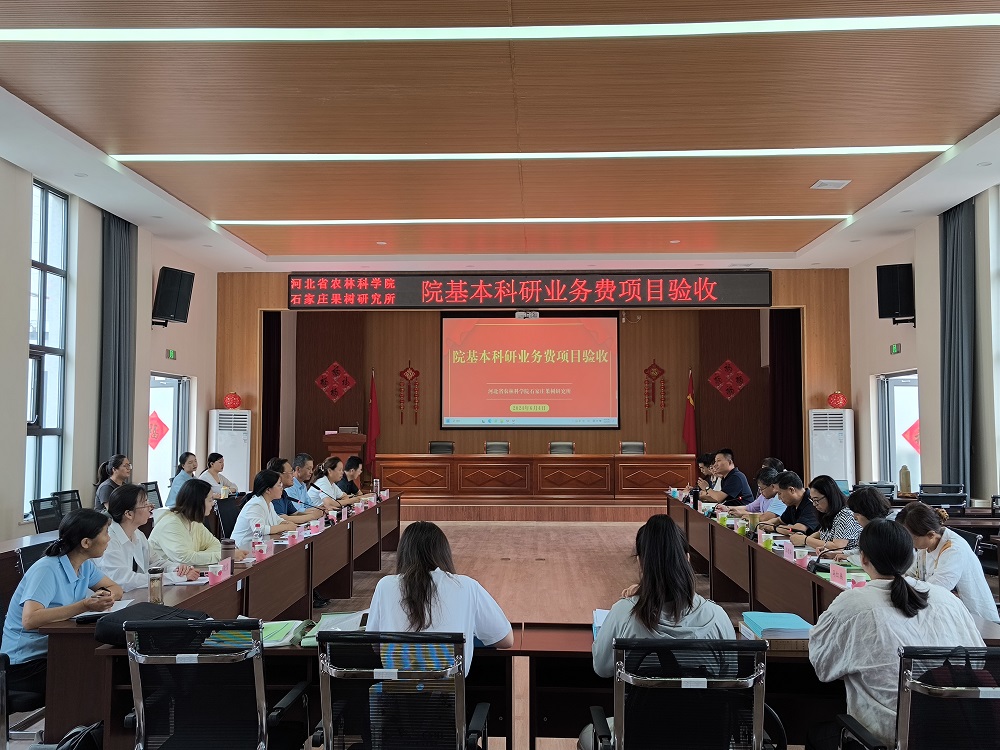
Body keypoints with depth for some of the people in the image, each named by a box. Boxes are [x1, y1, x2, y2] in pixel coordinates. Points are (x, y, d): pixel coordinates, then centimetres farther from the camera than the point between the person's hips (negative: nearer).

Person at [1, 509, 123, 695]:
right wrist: (85, 606, -41)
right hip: (24, 664, -8)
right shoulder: (47, 570, -24)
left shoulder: (85, 565, 2)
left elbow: (115, 588, 9)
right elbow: (30, 620, -36)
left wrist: (106, 596, -15)